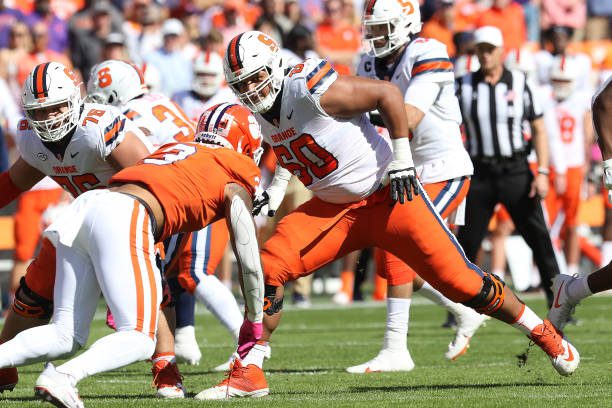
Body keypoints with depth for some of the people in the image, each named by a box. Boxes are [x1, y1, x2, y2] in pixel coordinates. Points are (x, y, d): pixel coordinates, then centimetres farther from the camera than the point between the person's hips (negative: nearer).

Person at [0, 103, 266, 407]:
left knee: (66, 335, 12)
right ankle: (60, 377, -26)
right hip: (124, 220, -7)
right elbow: (249, 263, 14)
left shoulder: (175, 148, 34)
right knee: (139, 340, -3)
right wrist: (255, 324, 28)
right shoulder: (235, 180, 15)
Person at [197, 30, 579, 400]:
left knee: (461, 281, -6)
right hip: (334, 208, 7)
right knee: (269, 268, -11)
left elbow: (388, 92, -18)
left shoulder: (312, 91, -25)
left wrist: (402, 159, -18)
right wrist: (276, 190, 7)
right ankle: (249, 373, -4)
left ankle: (542, 332, 16)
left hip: (388, 197, -7)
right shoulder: (262, 112, -1)